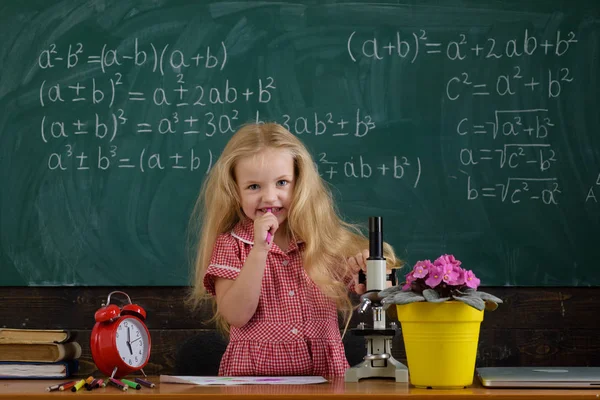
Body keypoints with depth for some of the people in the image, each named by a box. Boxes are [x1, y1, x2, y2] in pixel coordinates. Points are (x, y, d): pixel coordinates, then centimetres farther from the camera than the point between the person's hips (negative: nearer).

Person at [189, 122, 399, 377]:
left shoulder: (327, 241, 8)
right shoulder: (229, 244, 5)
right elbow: (237, 316, -8)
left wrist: (372, 268, -8)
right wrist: (260, 249, -14)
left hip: (324, 374, 3)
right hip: (253, 375, -3)